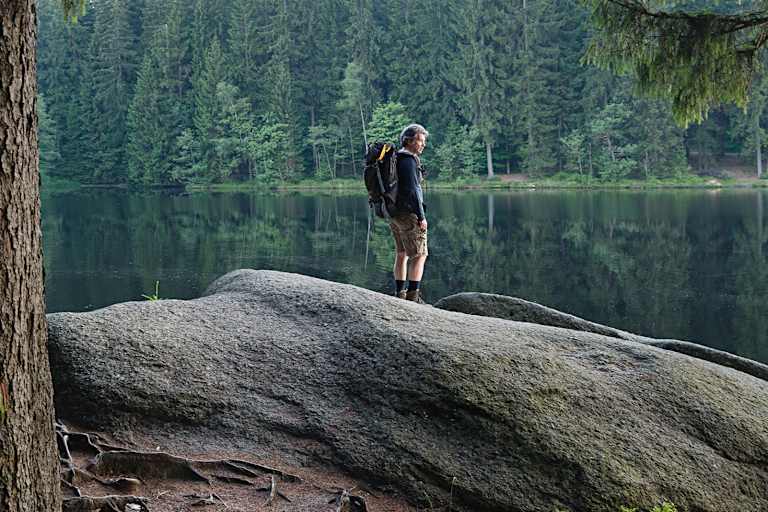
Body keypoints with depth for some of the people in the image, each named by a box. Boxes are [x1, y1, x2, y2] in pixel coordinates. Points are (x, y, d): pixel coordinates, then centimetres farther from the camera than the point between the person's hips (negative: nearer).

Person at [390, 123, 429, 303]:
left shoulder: (396, 159, 15)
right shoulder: (408, 160, -15)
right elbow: (412, 190, -20)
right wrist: (422, 217, -17)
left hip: (394, 214, 10)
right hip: (408, 214, -10)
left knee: (402, 254, 15)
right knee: (419, 255, -7)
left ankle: (400, 294, 18)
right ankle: (413, 296, -13)